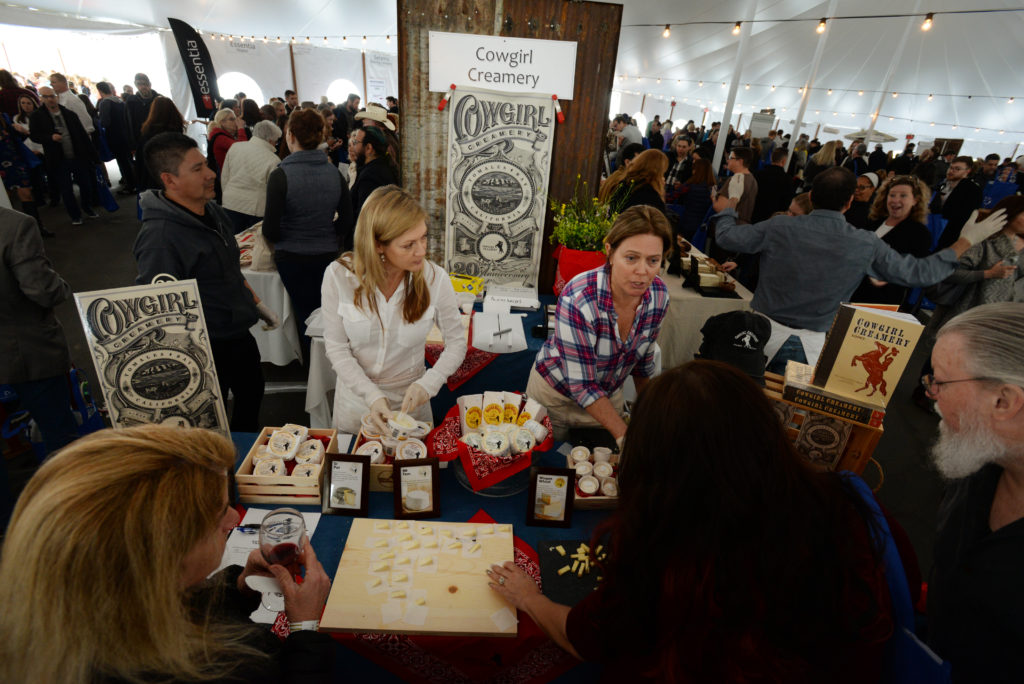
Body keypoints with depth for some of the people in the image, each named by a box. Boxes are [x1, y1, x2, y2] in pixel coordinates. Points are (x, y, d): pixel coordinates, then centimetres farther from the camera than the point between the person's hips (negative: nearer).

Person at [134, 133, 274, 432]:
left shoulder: (213, 211, 2)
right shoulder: (159, 238, -26)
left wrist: (254, 304, 16)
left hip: (239, 335, 9)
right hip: (206, 350, -9)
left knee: (252, 394, 28)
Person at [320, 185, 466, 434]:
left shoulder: (435, 278, -19)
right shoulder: (338, 276, -19)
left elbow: (456, 343, -8)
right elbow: (336, 347, -12)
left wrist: (427, 384, -22)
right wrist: (372, 395, -22)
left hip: (410, 399, 0)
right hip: (356, 396, 1)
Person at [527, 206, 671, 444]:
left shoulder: (659, 295, -18)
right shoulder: (577, 300, -35)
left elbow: (644, 360, 0)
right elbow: (582, 386, -29)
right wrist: (624, 436, -29)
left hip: (609, 394, 4)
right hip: (557, 394, -4)